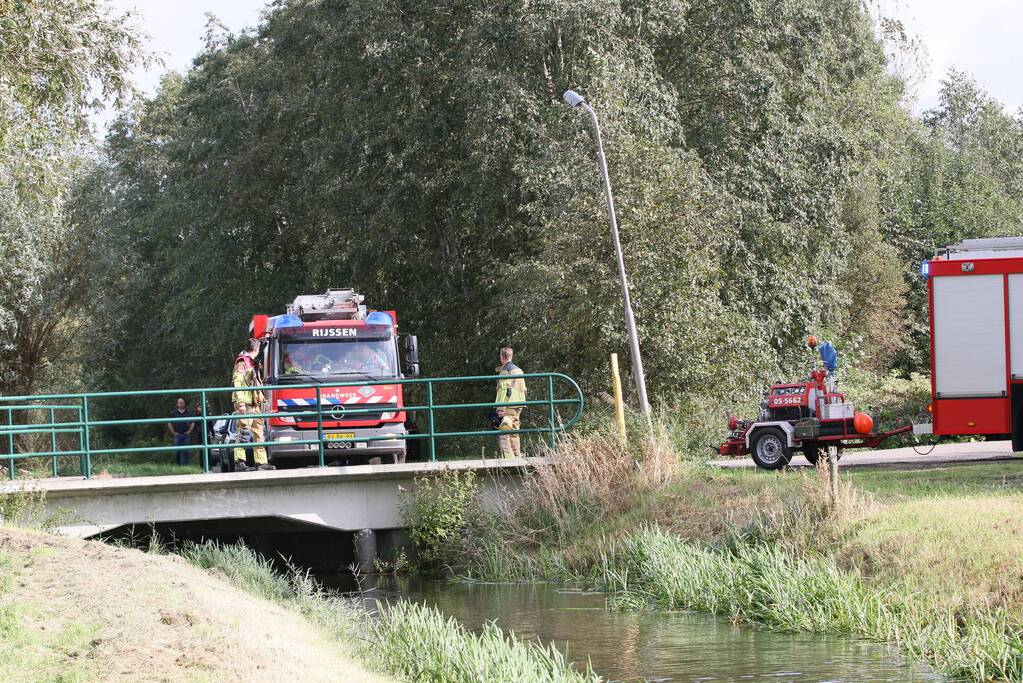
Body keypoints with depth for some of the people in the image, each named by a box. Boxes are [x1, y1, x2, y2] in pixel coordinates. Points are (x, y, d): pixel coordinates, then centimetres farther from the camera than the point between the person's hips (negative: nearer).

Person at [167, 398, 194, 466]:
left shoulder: (188, 412, 11)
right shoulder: (173, 413, 7)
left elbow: (193, 423, 14)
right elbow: (169, 424, 8)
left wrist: (189, 431, 2)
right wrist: (174, 432, 1)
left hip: (186, 435, 1)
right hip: (177, 435, -1)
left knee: (185, 451, -2)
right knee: (177, 451, -2)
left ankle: (185, 465, 0)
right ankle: (177, 465, 6)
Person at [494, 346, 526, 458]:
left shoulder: (505, 370, -8)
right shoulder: (519, 370, 19)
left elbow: (504, 390, -15)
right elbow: (523, 390, 22)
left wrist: (501, 408, -17)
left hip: (508, 406, -9)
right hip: (518, 406, 9)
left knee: (503, 434, -11)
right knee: (514, 433, 14)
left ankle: (508, 458, -20)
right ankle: (517, 456, 13)